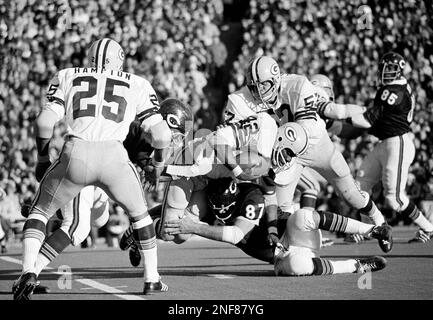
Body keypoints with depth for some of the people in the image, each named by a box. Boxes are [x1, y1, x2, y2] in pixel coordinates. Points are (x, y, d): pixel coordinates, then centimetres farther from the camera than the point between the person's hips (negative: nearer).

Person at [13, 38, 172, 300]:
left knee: (40, 212, 22)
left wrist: (43, 159, 22)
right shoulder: (137, 86, 21)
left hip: (76, 156, 0)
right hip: (113, 158, 0)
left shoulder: (68, 78, 22)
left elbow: (45, 121, 8)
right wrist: (157, 167, 32)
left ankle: (28, 272, 0)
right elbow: (162, 135, 14)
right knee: (139, 214, 29)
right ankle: (152, 279, 30)